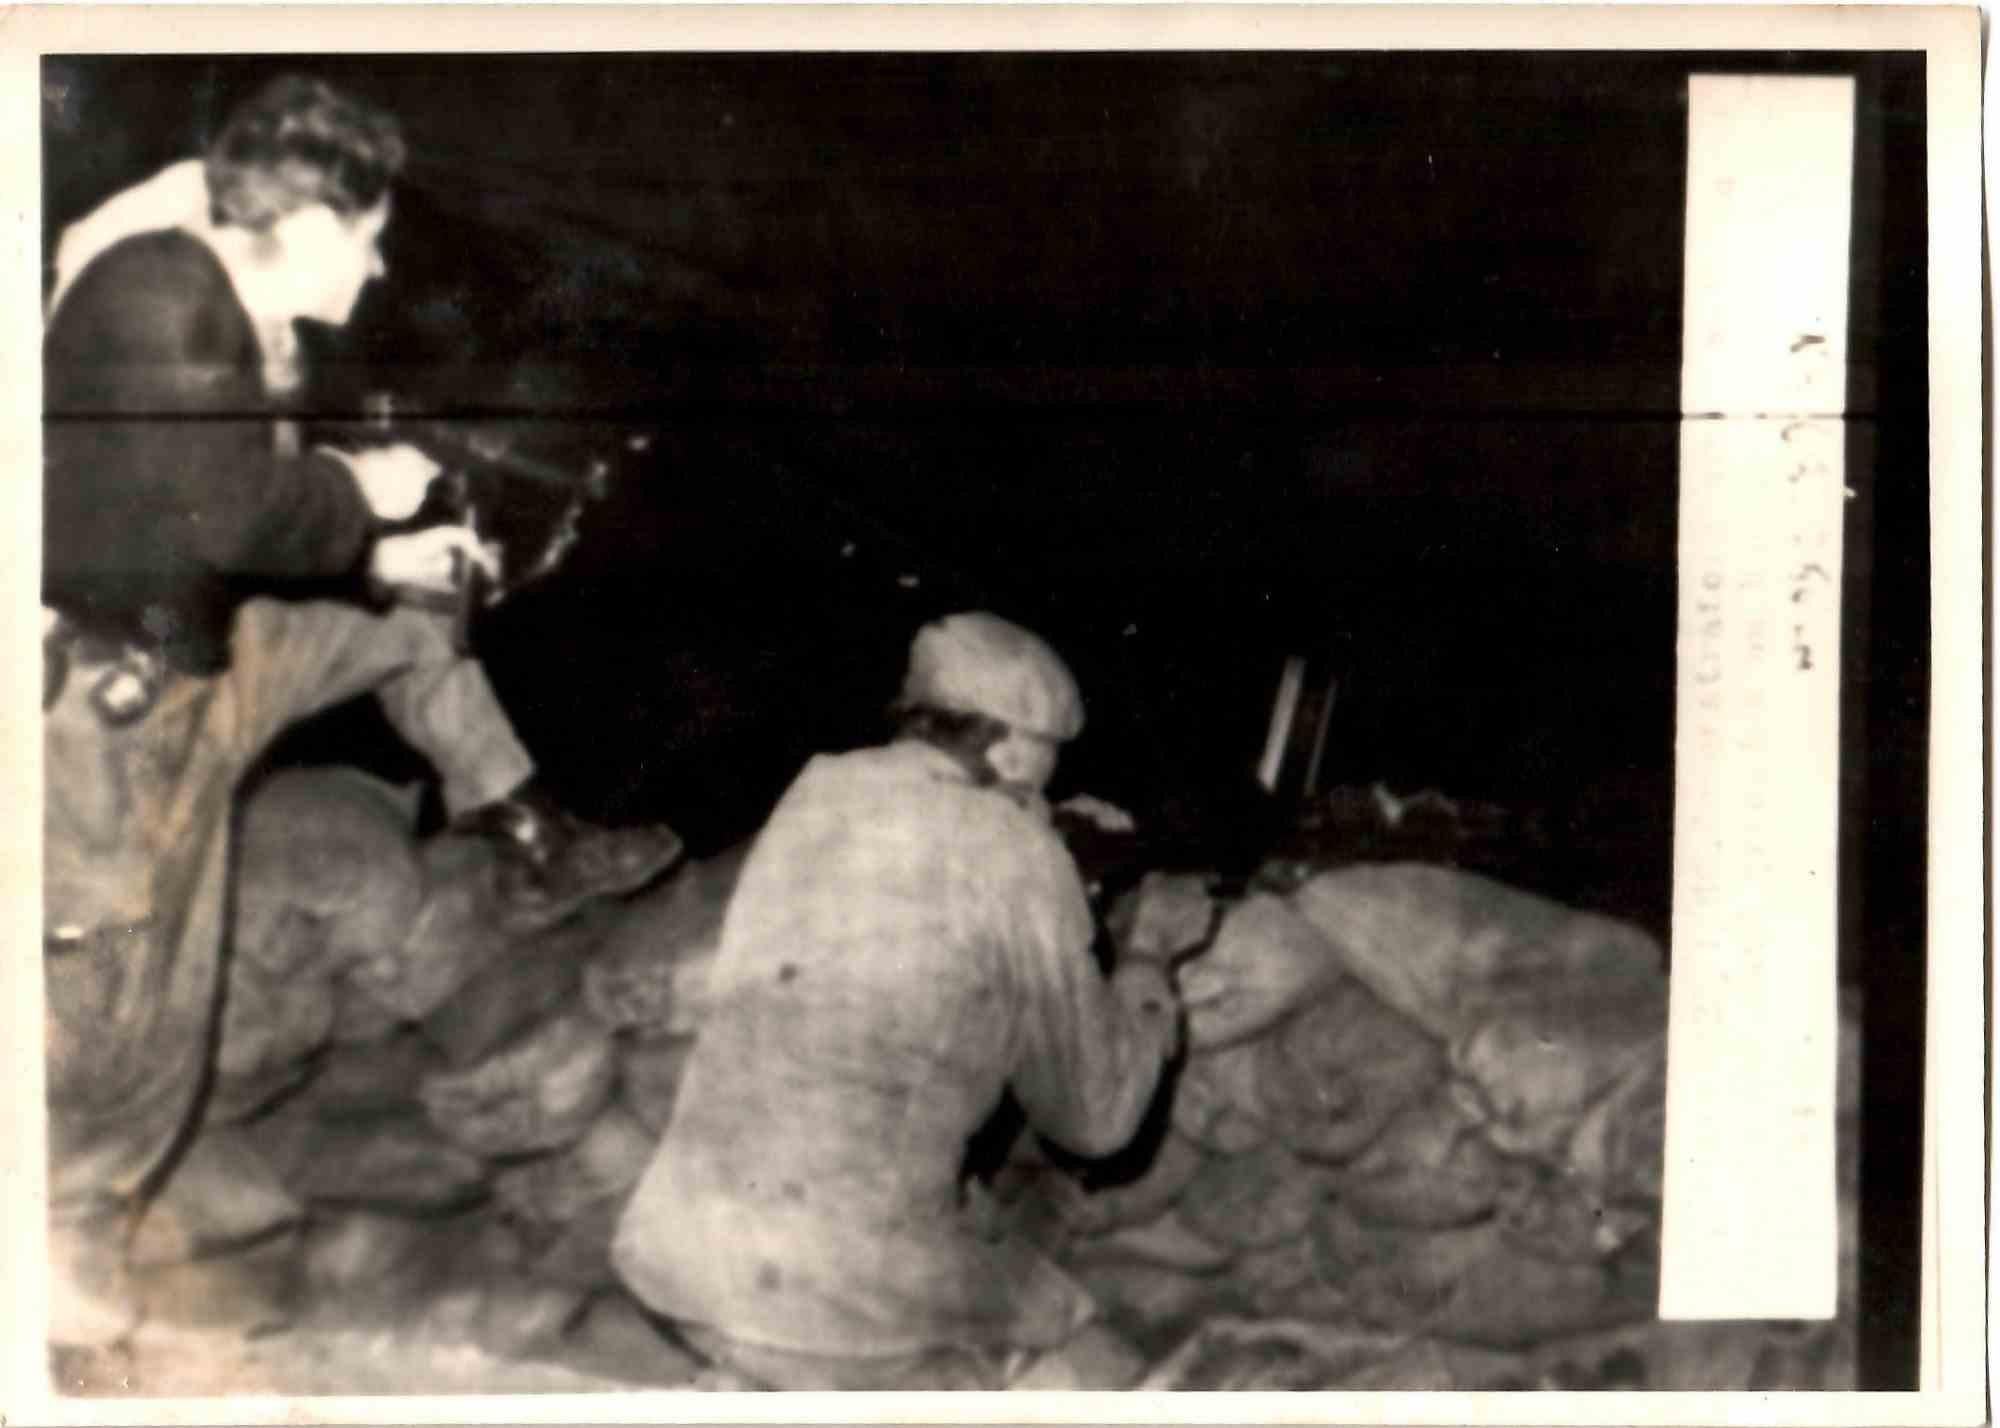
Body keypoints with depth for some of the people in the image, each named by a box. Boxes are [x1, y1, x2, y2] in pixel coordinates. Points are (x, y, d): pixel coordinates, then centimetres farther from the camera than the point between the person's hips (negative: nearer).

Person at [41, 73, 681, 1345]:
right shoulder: (160, 294, -21)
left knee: (405, 625, 20)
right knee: (133, 1007, 1)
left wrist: (391, 555, 15)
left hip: (200, 652, 10)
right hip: (114, 701, -10)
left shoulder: (218, 321, 8)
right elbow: (228, 515, -29)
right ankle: (69, 1235, 22)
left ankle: (533, 844, 29)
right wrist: (363, 490, -11)